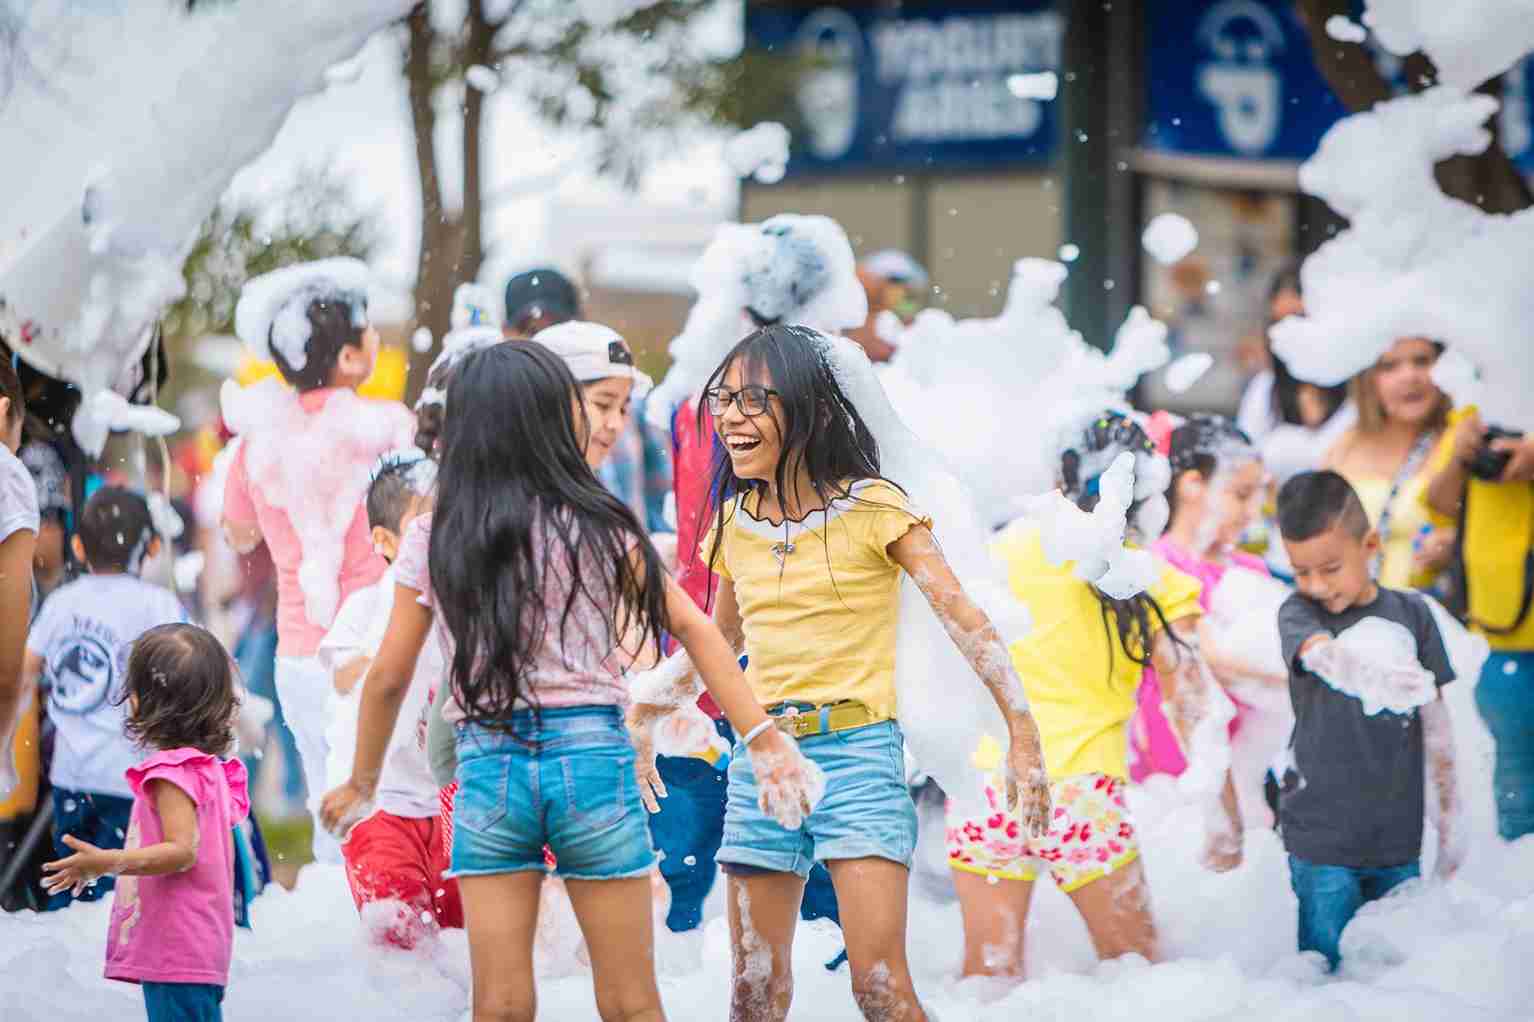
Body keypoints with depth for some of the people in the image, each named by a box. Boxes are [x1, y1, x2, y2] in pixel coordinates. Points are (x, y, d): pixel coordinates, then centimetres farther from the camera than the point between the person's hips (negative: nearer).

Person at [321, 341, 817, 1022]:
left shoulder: (432, 541, 2)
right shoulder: (596, 527, -1)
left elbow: (388, 678, 5)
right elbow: (692, 629, 1)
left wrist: (361, 781, 19)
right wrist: (763, 741, 4)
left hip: (488, 766, 1)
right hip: (592, 759, -1)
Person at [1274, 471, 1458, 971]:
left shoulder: (1411, 614, 5)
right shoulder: (1298, 613, -2)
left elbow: (1436, 724, 10)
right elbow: (1324, 656, -25)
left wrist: (1450, 818, 11)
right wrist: (1377, 671, -41)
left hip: (1397, 838, 2)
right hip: (1322, 836, -2)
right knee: (1329, 972, -2)